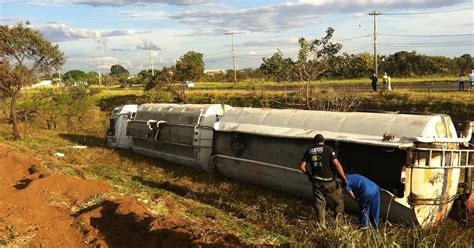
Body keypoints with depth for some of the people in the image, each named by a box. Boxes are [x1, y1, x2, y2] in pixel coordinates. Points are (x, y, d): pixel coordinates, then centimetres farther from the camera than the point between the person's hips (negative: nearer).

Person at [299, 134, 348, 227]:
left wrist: (309, 174, 19)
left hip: (316, 181, 4)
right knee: (337, 196, 19)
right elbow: (337, 164, -13)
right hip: (328, 181, -4)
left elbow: (302, 166, 4)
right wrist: (344, 178, -7)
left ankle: (321, 224, 20)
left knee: (319, 202, 14)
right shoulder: (328, 149, -8)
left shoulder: (309, 151, 4)